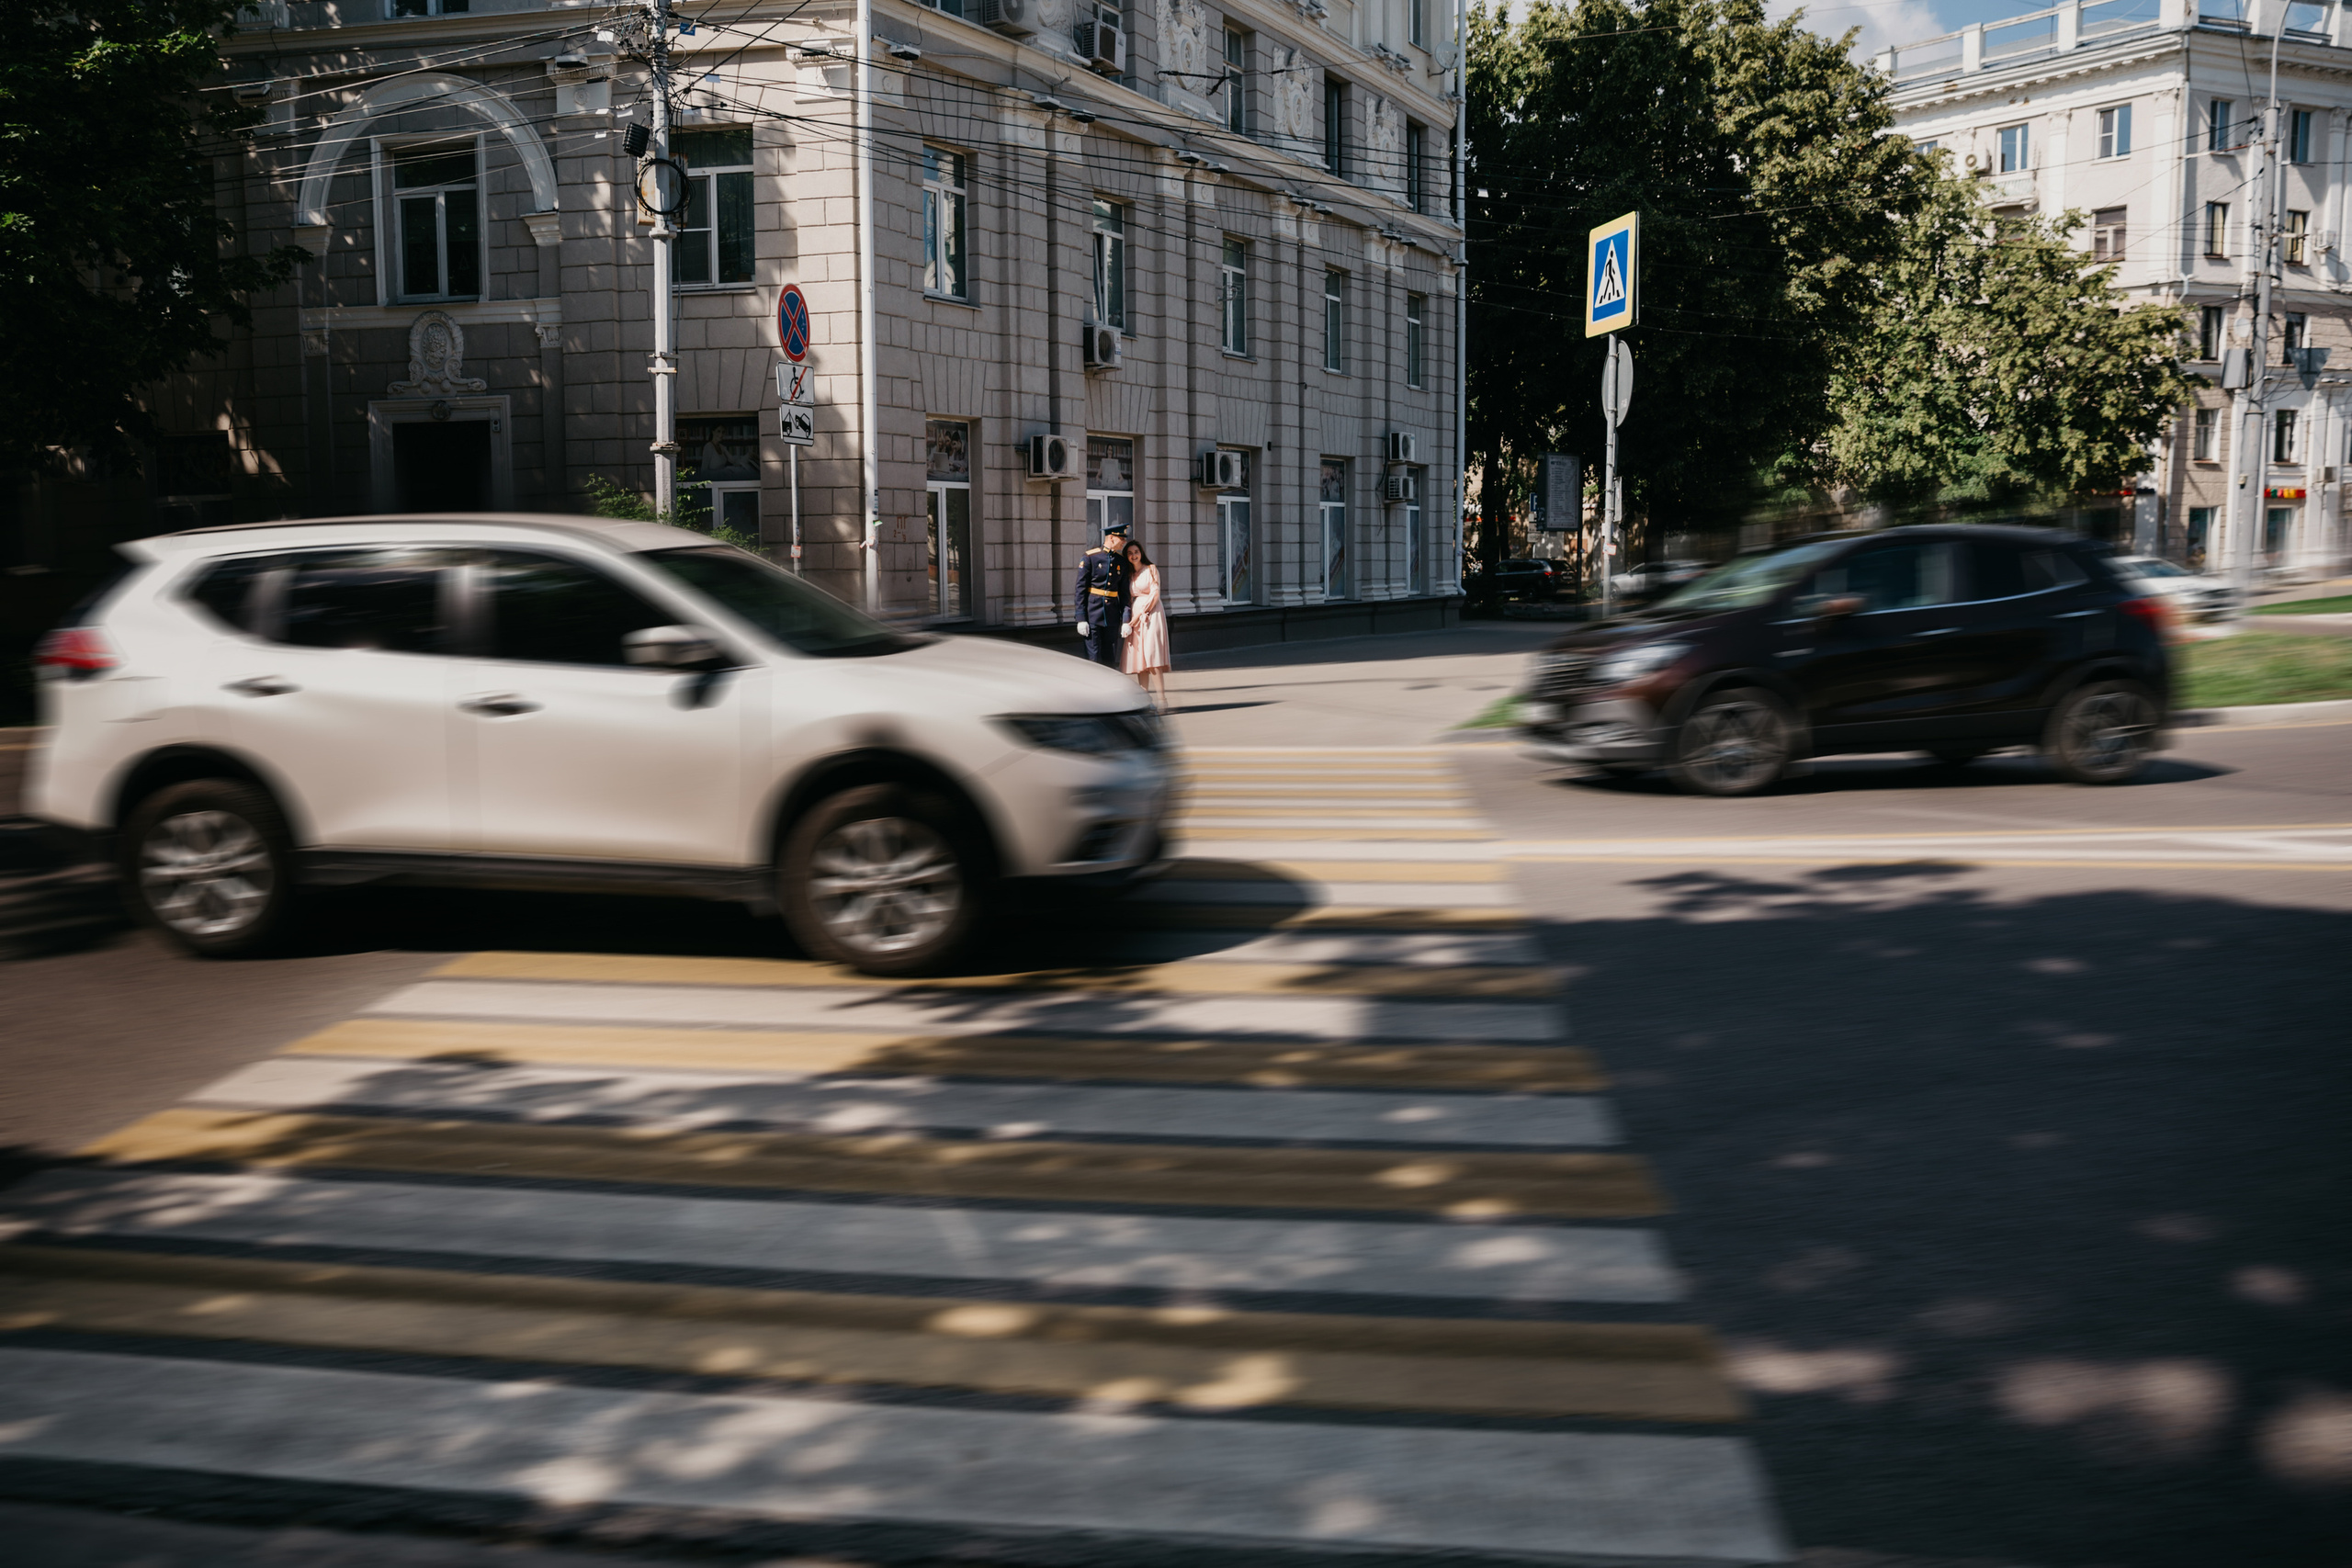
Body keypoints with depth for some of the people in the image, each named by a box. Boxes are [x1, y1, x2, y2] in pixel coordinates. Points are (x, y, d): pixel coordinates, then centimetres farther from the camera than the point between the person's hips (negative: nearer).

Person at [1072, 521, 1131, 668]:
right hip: (1093, 611, -5)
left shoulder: (1121, 561, 9)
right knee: (1094, 657, -5)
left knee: (1111, 659, 6)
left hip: (1112, 615, 5)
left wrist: (1126, 619, 5)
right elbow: (1081, 588, -7)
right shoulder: (1089, 557, -6)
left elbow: (1124, 592, 12)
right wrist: (1081, 619, -12)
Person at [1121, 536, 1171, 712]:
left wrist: (1140, 614, -11)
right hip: (1135, 615, 6)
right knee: (1139, 656, 0)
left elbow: (1155, 594, -7)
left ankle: (1161, 699, -21)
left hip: (1151, 613, -6)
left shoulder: (1151, 569, 0)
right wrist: (1128, 619, 2)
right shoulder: (1129, 574, 15)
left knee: (1152, 655, -17)